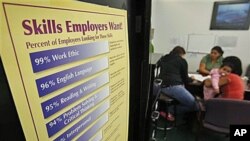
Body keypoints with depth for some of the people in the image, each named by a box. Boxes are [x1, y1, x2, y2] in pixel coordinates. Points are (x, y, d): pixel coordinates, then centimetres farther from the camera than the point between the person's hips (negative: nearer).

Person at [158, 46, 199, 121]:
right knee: (194, 106, 2)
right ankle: (170, 112, 0)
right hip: (174, 87, -7)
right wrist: (191, 79, 36)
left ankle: (168, 110, 6)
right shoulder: (182, 60, 8)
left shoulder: (163, 59, 22)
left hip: (162, 87, 7)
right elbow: (185, 79, 13)